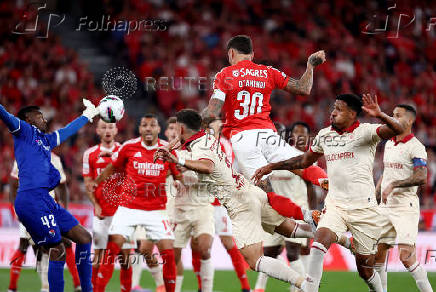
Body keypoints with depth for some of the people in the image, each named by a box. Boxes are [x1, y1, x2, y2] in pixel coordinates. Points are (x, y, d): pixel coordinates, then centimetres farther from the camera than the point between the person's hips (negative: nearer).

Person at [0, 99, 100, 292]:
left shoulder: (45, 139, 27)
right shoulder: (24, 131, 4)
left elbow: (67, 131, 44)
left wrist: (87, 115, 56)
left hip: (45, 201, 10)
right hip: (31, 198, -10)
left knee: (84, 238, 9)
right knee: (58, 251, -12)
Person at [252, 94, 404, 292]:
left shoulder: (364, 132, -7)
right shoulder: (324, 135, 11)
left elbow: (397, 130, -24)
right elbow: (304, 161, 27)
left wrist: (380, 116, -43)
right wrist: (272, 167, 23)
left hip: (364, 208, -4)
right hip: (335, 206, 4)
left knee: (365, 269, 3)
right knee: (319, 243, -23)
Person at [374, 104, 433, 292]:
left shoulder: (415, 147, -8)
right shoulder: (389, 144, 17)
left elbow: (421, 178, -19)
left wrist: (394, 185, -23)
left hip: (405, 206, -8)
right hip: (385, 206, 8)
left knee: (406, 256, -15)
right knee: (378, 254, 5)